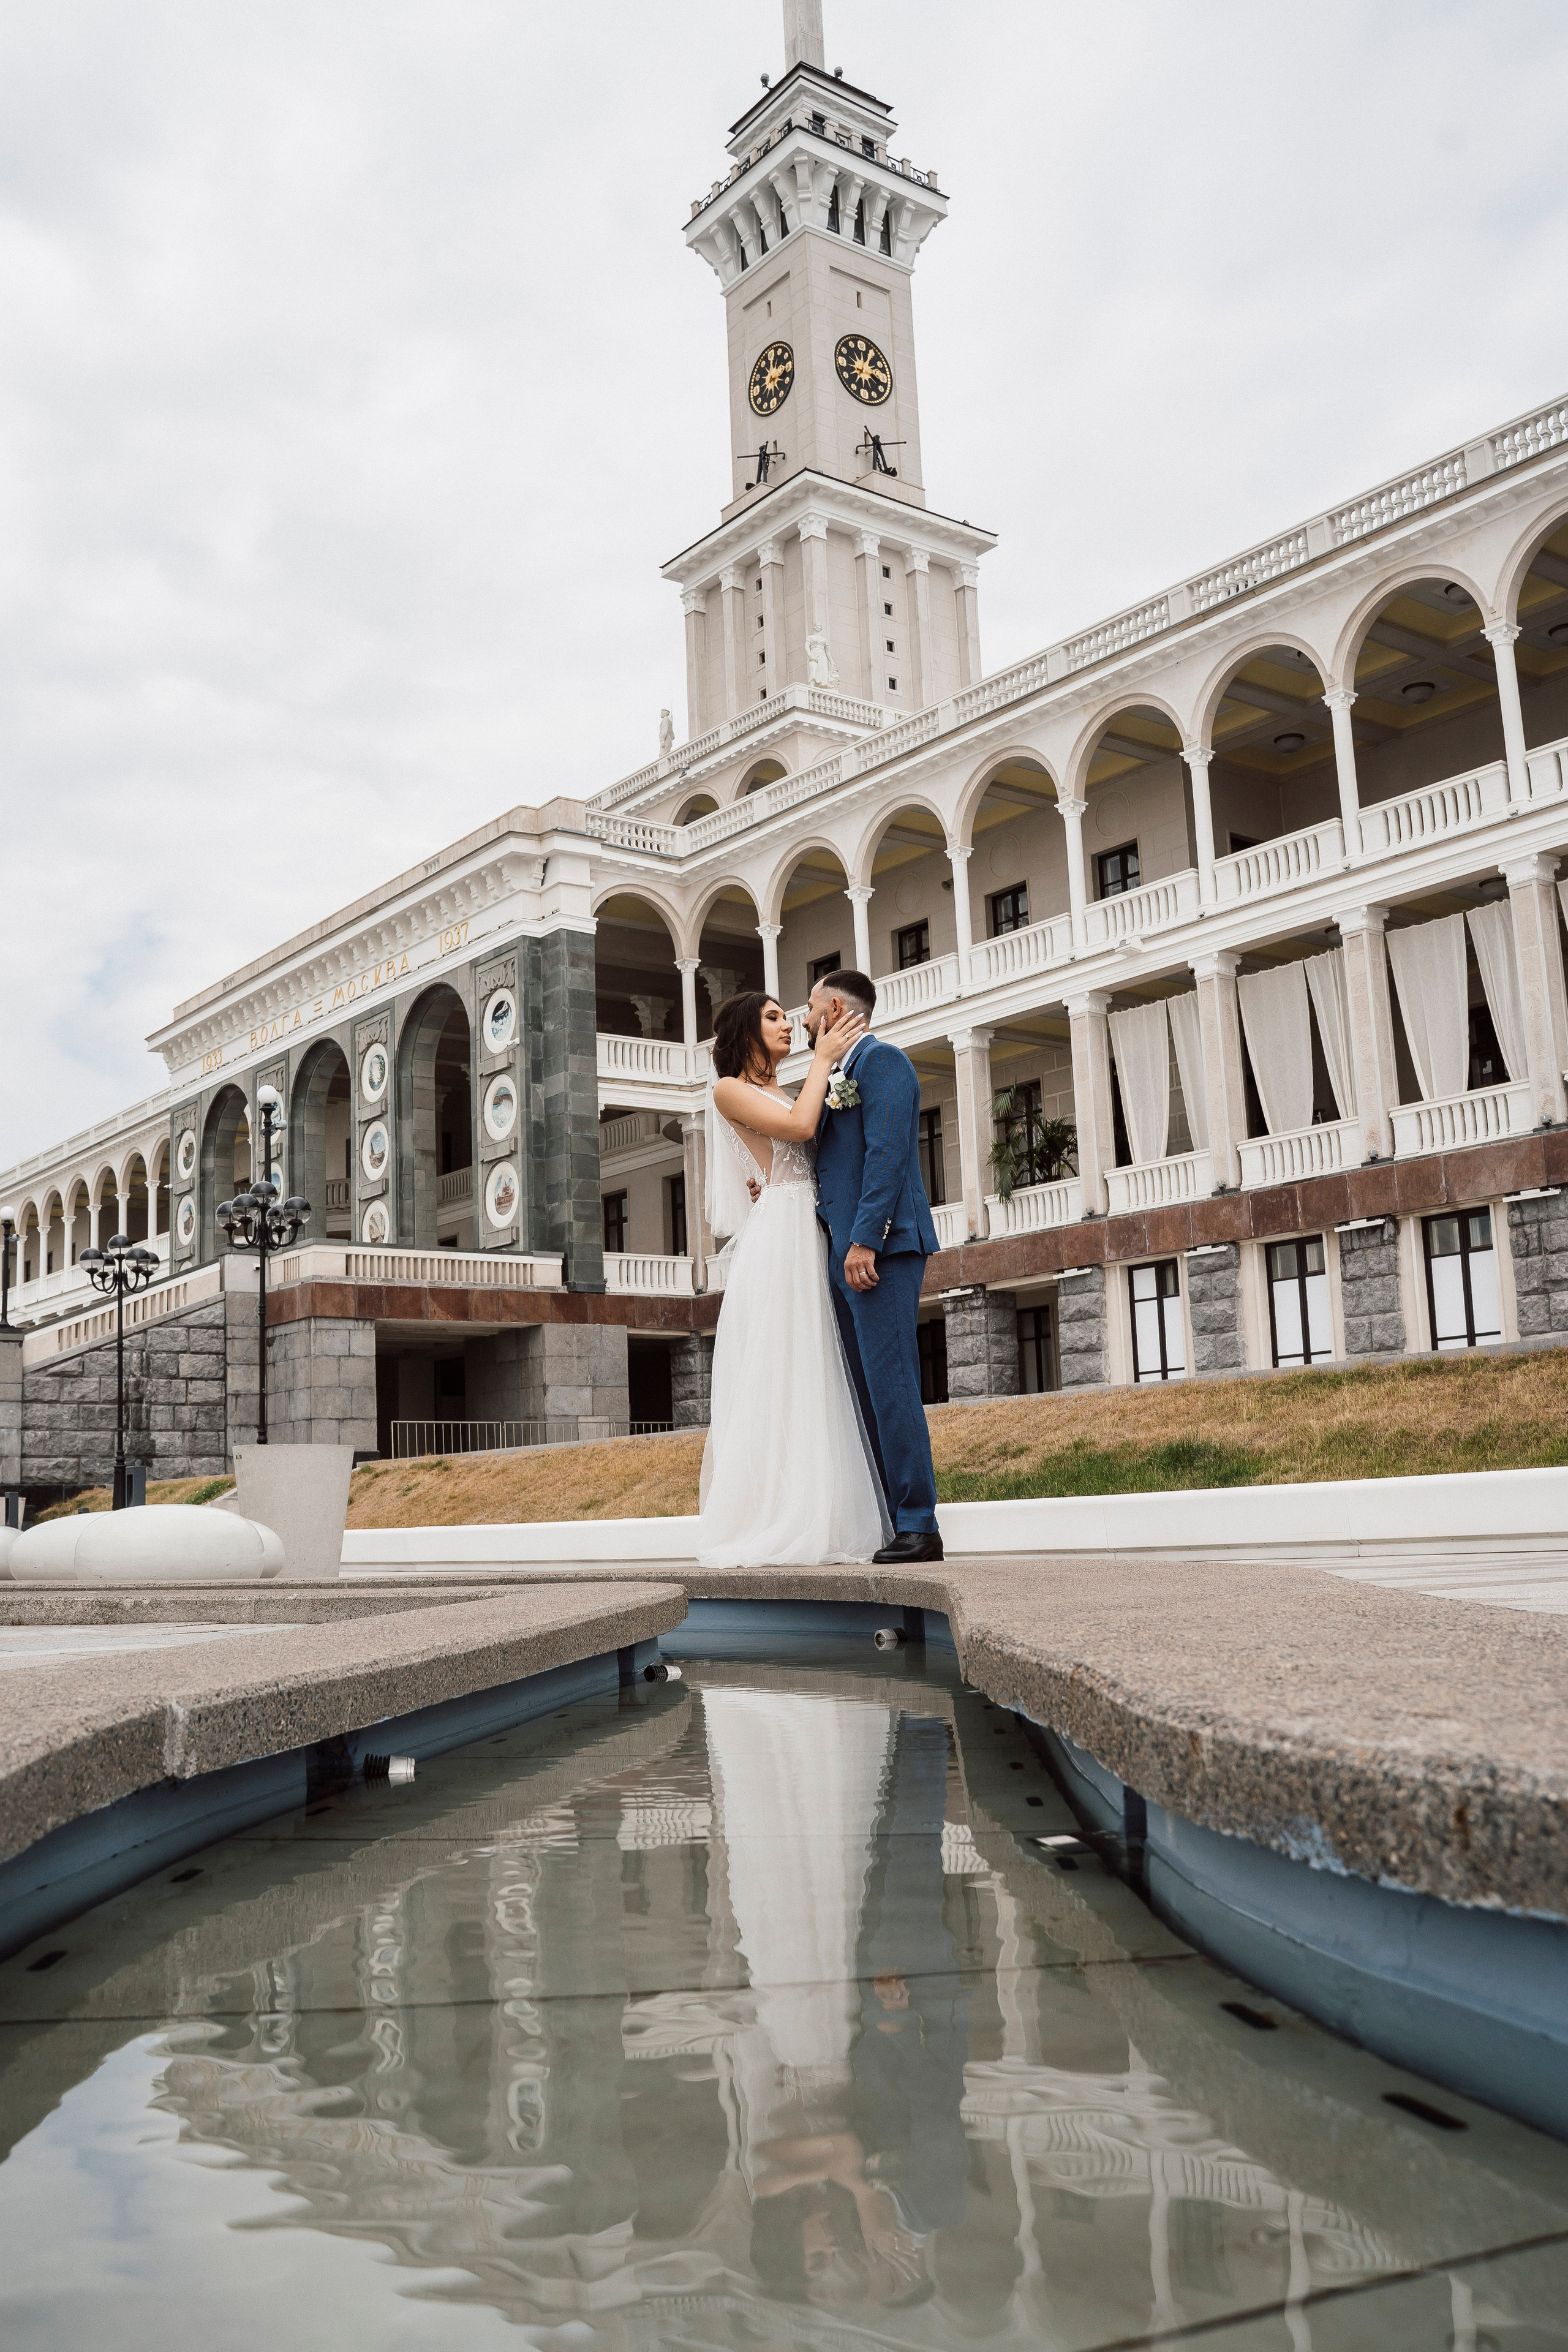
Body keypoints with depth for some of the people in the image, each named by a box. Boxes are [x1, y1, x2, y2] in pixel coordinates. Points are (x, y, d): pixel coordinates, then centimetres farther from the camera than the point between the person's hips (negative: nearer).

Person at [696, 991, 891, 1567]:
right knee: (771, 1374, -10)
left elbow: (816, 1144, 14)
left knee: (808, 1378, 4)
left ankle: (801, 1529, 5)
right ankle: (766, 1530, -10)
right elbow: (799, 1126, -13)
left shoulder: (782, 1093, 25)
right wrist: (823, 1059, -3)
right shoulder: (730, 1090, 1)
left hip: (809, 1238, 8)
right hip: (777, 1233, -8)